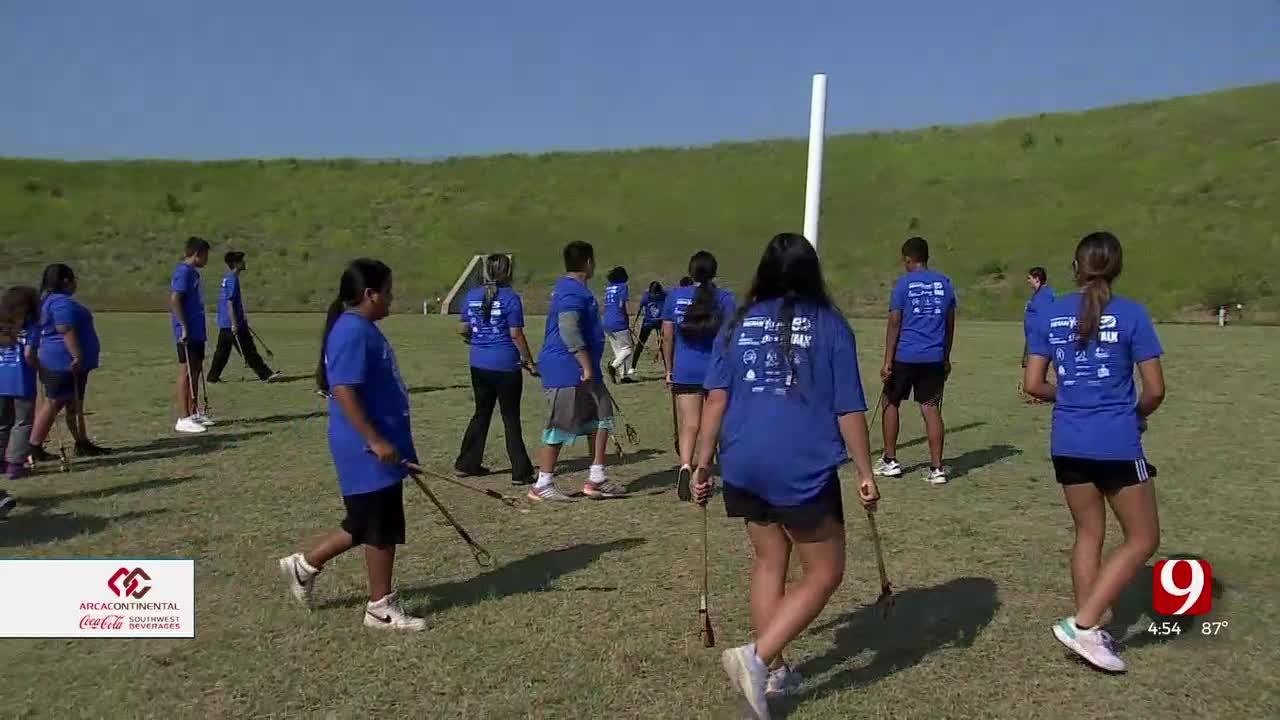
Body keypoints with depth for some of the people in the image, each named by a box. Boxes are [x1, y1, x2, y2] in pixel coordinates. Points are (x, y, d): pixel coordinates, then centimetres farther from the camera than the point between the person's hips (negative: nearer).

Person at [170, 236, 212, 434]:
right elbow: (174, 300, -20)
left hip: (197, 332, 10)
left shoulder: (192, 272, 16)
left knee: (196, 370, 14)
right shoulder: (184, 272, -13)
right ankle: (183, 419, -4)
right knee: (186, 372, -7)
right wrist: (184, 327, -22)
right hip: (188, 333, -10)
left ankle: (194, 413, 23)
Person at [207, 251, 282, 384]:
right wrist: (234, 323, -21)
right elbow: (230, 302, -20)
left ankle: (213, 376, 16)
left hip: (224, 323, 10)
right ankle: (266, 374, -2)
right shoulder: (233, 279, -15)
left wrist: (242, 319, 31)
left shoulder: (227, 278, 15)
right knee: (249, 350, -5)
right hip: (232, 323, -10)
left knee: (222, 351, 13)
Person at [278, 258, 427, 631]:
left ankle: (305, 565, 33)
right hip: (369, 451, -10)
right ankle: (381, 607, 16)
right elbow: (344, 392, -25)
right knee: (381, 529, 2)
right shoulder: (353, 331, -18)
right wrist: (375, 440, -25)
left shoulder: (364, 329, 13)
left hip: (378, 447, 10)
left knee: (367, 525, 19)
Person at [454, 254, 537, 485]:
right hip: (506, 366, -5)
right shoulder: (510, 298, -11)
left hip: (479, 365, 5)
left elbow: (464, 330, 11)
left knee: (482, 413, 19)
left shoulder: (471, 296, 4)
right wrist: (530, 362, -4)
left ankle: (466, 464, 25)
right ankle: (520, 472, 7)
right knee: (511, 418, 3)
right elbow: (516, 335, -13)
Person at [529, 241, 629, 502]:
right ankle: (542, 486, 8)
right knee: (561, 426, -3)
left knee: (601, 415, 10)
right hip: (566, 369, -11)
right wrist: (587, 366, -24)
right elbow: (568, 329, -26)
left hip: (579, 371, 11)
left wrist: (590, 366, 26)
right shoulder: (573, 292, -15)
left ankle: (596, 480, 14)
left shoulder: (572, 288, 18)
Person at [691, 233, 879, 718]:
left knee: (768, 563, 21)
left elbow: (716, 399, 2)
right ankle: (756, 656, -5)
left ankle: (772, 670, 29)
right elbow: (849, 409, -3)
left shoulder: (739, 324, 7)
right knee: (824, 573, 10)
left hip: (745, 465, 5)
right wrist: (865, 471, 4)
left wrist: (703, 463, 7)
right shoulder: (829, 325, -2)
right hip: (804, 468, -4)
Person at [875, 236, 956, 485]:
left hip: (905, 356, -3)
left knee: (890, 402, 13)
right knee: (931, 408, 4)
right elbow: (950, 323, 12)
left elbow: (894, 323, -7)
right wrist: (946, 358, 20)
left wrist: (888, 361, -6)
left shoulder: (903, 283, -5)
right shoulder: (944, 283, 8)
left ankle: (890, 461, 17)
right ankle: (937, 468, 0)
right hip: (934, 358, 3)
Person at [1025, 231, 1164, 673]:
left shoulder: (1049, 315, 2)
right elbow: (1155, 391, -7)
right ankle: (1083, 623, 2)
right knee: (1143, 538, 10)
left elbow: (1033, 385, 1)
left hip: (1067, 442, 5)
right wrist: (1136, 414, 13)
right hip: (1117, 444, -4)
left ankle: (1090, 631, 22)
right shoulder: (1131, 314, -8)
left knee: (1089, 534, 18)